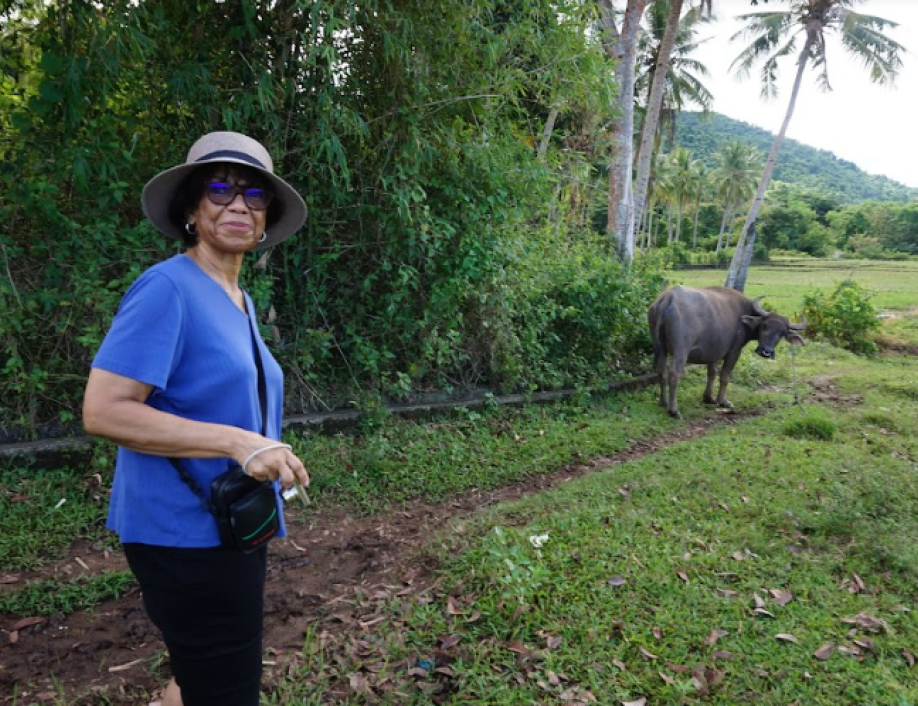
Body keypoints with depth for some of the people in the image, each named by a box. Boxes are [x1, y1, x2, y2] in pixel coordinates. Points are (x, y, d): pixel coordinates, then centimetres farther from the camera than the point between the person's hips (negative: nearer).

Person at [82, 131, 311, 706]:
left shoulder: (241, 301, 9)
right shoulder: (167, 287, -17)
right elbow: (103, 411, -23)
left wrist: (268, 454, 6)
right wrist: (238, 443, -28)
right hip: (188, 530, -9)